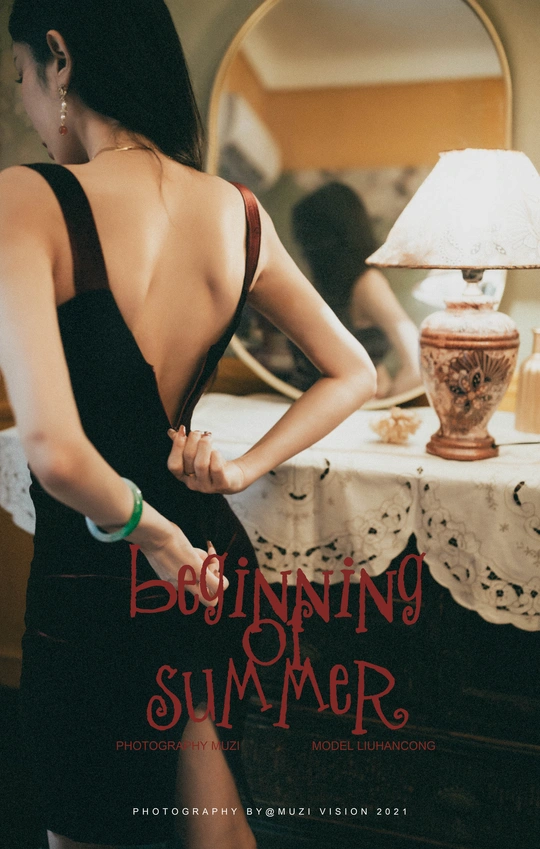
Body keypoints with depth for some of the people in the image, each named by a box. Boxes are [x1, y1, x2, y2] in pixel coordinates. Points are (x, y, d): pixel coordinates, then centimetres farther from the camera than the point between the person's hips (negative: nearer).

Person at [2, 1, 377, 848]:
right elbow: (353, 374, 7)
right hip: (214, 565, 5)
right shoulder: (238, 211, -1)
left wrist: (147, 527, -14)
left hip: (91, 586, -5)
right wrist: (241, 469, -1)